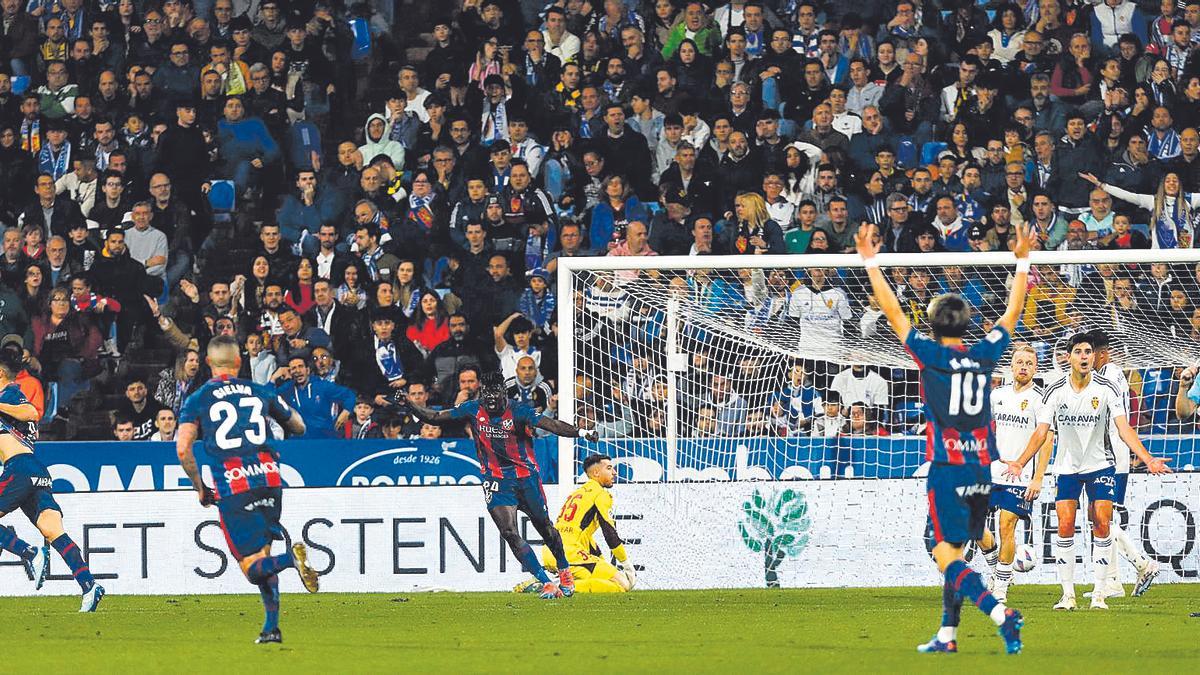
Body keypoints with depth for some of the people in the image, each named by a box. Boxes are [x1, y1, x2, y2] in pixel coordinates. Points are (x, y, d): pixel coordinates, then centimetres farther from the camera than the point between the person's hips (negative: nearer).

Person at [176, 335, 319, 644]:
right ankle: (272, 627, 11)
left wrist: (199, 487, 5)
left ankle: (292, 557, -32)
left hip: (231, 488, -3)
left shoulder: (197, 400, 3)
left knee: (253, 568, -1)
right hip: (269, 480, 4)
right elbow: (299, 427, 23)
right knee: (262, 555, 20)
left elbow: (182, 448, -8)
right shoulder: (260, 392, 11)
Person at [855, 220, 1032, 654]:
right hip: (981, 470, 5)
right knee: (954, 554, 16)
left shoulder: (932, 356, -7)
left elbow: (893, 311, -4)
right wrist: (1022, 262, 26)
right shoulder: (984, 355, 3)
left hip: (947, 471, -5)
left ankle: (1000, 612, -29)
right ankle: (947, 634, 17)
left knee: (947, 557, -8)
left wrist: (870, 261, 1)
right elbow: (1012, 313, 17)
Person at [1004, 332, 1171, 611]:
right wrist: (1020, 462, -13)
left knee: (1102, 525, -9)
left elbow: (1124, 429, -12)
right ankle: (1068, 594, -1)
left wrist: (1148, 459, -25)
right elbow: (1042, 432, -1)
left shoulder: (1107, 389, -8)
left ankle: (1099, 593, -3)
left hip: (1100, 465, -1)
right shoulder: (1055, 391, -4)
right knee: (1065, 527, -8)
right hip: (1068, 468, 1)